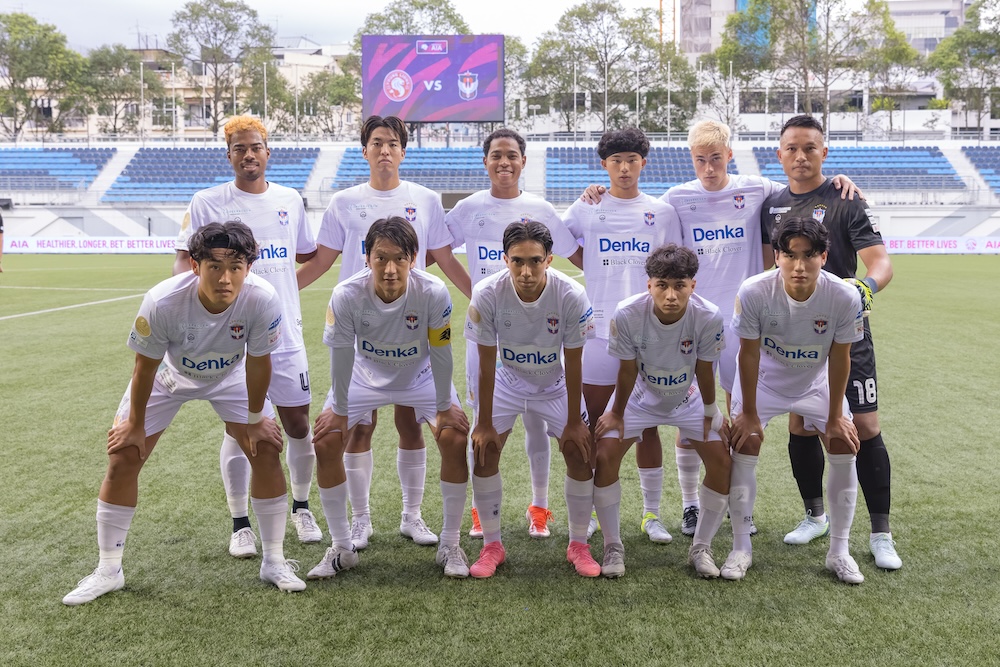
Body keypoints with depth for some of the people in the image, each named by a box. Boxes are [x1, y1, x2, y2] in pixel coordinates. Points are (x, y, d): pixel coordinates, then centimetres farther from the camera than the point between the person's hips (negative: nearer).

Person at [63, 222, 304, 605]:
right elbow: (145, 366, -21)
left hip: (231, 376, 1)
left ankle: (274, 562, 11)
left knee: (267, 451, -7)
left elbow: (258, 363, -20)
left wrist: (255, 419, -8)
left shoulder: (263, 300, -37)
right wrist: (135, 425, -8)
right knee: (122, 458, -4)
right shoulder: (162, 302, -38)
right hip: (168, 374, 0)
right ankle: (108, 571, 16)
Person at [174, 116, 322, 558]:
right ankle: (240, 525, 18)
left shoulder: (289, 199, 10)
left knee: (298, 423, 7)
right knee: (238, 428, 3)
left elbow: (308, 253, 22)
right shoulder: (207, 202, 0)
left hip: (284, 331, 3)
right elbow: (184, 260, -1)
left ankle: (301, 508, 29)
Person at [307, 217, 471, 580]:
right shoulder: (346, 295, -32)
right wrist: (339, 410, -9)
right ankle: (342, 548, 9)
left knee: (456, 440, -16)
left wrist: (444, 406, -11)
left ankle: (450, 546, 3)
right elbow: (341, 355, -18)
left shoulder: (434, 292, -33)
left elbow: (439, 353, -20)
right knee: (325, 443, -9)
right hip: (366, 374, 1)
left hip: (421, 375, -1)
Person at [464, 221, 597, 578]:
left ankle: (578, 545, 12)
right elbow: (486, 365, -19)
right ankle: (492, 545, 7)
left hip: (555, 382, 0)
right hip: (507, 380, 0)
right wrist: (484, 424, -13)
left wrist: (574, 422, -11)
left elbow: (573, 365, -18)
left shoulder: (571, 296, -30)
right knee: (483, 450, -10)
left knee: (580, 452, -8)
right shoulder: (488, 294, -29)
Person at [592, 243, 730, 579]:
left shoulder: (709, 317, -31)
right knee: (604, 456, -14)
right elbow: (627, 370, -18)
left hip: (688, 397, 1)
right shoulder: (627, 314, -33)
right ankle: (613, 548, 4)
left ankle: (701, 548, 11)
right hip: (640, 395, -1)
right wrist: (616, 414, -6)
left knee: (722, 461, -9)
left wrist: (710, 413, -3)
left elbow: (704, 369, -15)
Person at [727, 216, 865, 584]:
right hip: (762, 381, -1)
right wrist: (749, 413, -14)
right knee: (743, 448, -10)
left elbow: (839, 357, -15)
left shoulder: (844, 297, -29)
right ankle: (741, 549, 6)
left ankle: (839, 551, 11)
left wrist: (835, 415, -7)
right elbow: (749, 353, -21)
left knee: (845, 448, -5)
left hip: (816, 383, 2)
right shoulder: (754, 292, -33)